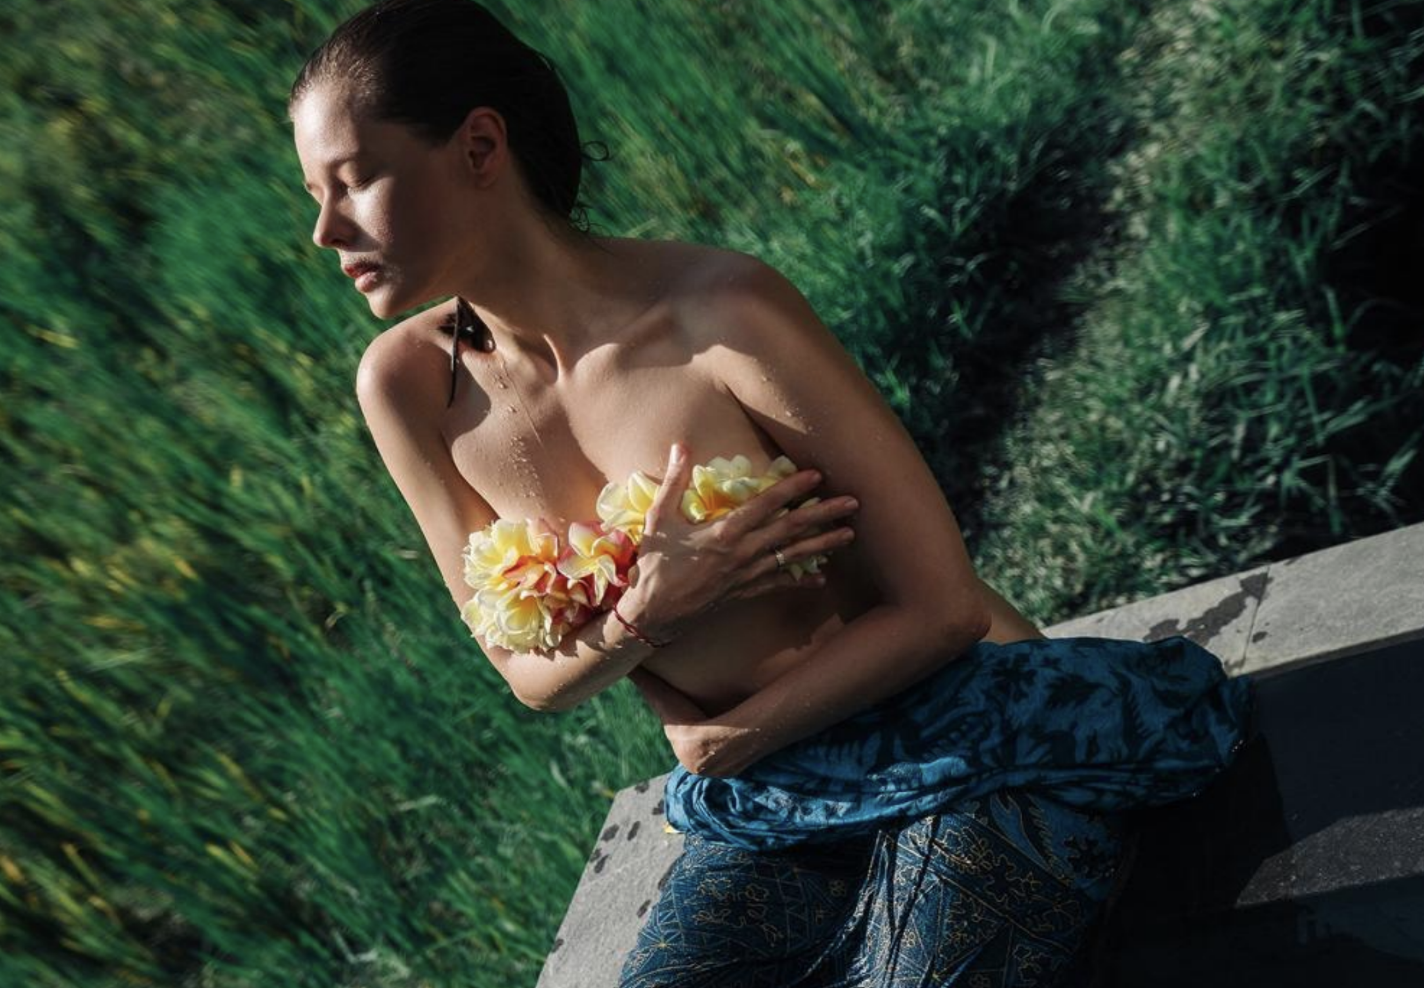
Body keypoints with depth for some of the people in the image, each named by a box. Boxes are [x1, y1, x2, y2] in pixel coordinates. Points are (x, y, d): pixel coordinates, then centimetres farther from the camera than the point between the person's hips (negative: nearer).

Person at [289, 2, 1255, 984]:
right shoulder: (410, 385, -7)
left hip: (977, 763, -4)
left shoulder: (722, 310, -22)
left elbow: (940, 607, -15)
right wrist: (643, 612, -20)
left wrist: (728, 743, -5)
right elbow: (530, 675, 2)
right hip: (768, 817, 4)